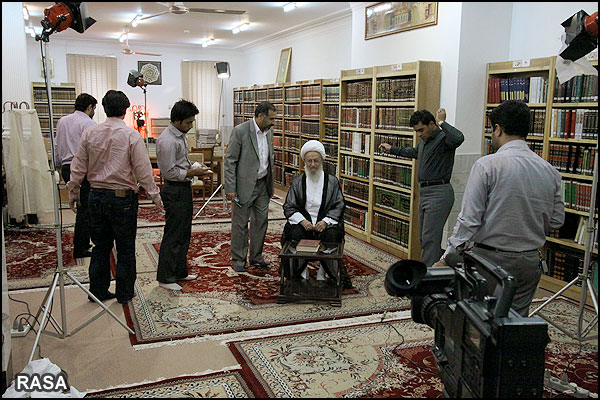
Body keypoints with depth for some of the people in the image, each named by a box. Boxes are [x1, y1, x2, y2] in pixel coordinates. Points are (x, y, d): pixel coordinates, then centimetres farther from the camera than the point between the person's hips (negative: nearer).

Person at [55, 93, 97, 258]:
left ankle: (82, 243, 24)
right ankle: (80, 249, 3)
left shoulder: (62, 121, 15)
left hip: (66, 169, 8)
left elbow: (57, 147, 20)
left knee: (82, 206, 17)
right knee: (85, 209, -2)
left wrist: (59, 166, 28)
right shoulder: (88, 123, -10)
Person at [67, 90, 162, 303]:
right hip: (122, 197, -4)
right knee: (125, 249, 8)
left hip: (96, 196, 5)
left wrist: (73, 192, 17)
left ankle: (98, 290, 25)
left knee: (100, 246, 16)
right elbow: (143, 171, -12)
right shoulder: (131, 136, -11)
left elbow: (78, 168, 6)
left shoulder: (89, 133, 1)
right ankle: (124, 293, 17)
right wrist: (155, 196, -3)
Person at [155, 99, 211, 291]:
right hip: (174, 191, -10)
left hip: (184, 189, 10)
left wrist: (194, 169, 6)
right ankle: (165, 278, 8)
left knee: (184, 233, 17)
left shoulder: (181, 136, 11)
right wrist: (192, 172, -16)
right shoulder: (167, 141, -20)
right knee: (173, 235, -3)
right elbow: (169, 172, -21)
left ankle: (180, 271, 29)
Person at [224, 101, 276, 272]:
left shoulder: (268, 131, 7)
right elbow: (229, 161, -13)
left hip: (263, 184, 7)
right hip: (244, 185, -7)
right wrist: (230, 189, -17)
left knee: (261, 221, 13)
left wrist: (270, 183, 16)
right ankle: (238, 260, 16)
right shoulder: (240, 131, -14)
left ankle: (256, 257, 26)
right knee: (240, 224, 4)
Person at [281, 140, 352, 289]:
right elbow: (289, 207, 6)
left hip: (326, 222, 0)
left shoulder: (332, 181, 6)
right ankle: (302, 271, -13)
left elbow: (339, 206, 3)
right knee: (296, 234, -30)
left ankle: (322, 272, -11)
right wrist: (302, 221, -12)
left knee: (331, 235, -31)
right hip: (302, 221, 1)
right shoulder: (297, 182, 8)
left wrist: (325, 221, -13)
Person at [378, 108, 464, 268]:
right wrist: (392, 149, 45)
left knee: (429, 238, -11)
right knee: (424, 238, 15)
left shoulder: (443, 138, -13)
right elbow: (414, 152, 39)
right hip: (424, 193, 10)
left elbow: (458, 138, -37)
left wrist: (442, 122, -23)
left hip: (439, 193, -10)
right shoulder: (424, 141, 16)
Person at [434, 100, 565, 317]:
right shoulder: (550, 171, 3)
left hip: (491, 258, -5)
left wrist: (447, 258, -10)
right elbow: (557, 221, 10)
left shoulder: (487, 165, -14)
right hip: (530, 262, 5)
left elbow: (469, 219, -16)